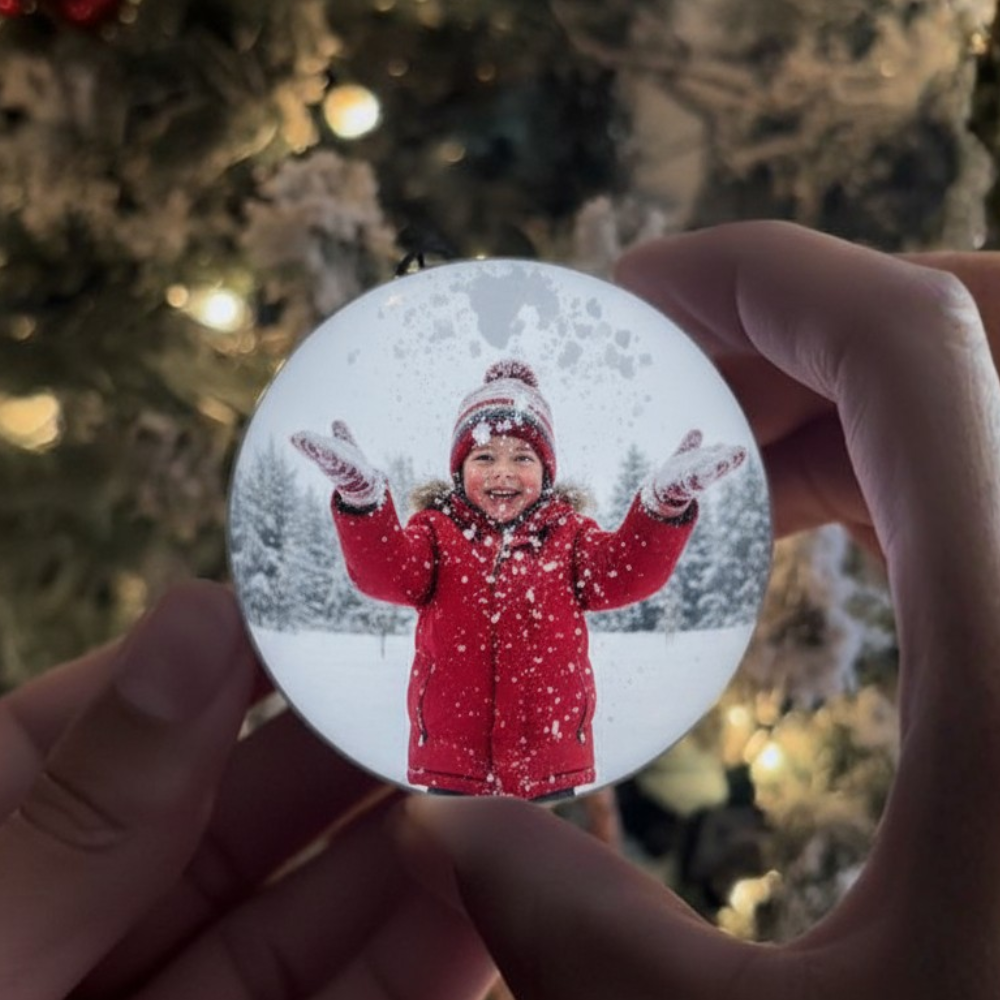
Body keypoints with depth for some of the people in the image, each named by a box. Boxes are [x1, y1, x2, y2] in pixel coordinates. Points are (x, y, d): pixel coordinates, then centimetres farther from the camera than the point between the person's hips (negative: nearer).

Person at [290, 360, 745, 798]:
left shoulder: (567, 533, 5)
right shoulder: (437, 531, 2)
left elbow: (626, 572, -13)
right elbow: (388, 571, -17)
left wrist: (666, 502, -32)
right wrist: (362, 495, -37)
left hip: (550, 762, 1)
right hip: (453, 755, 0)